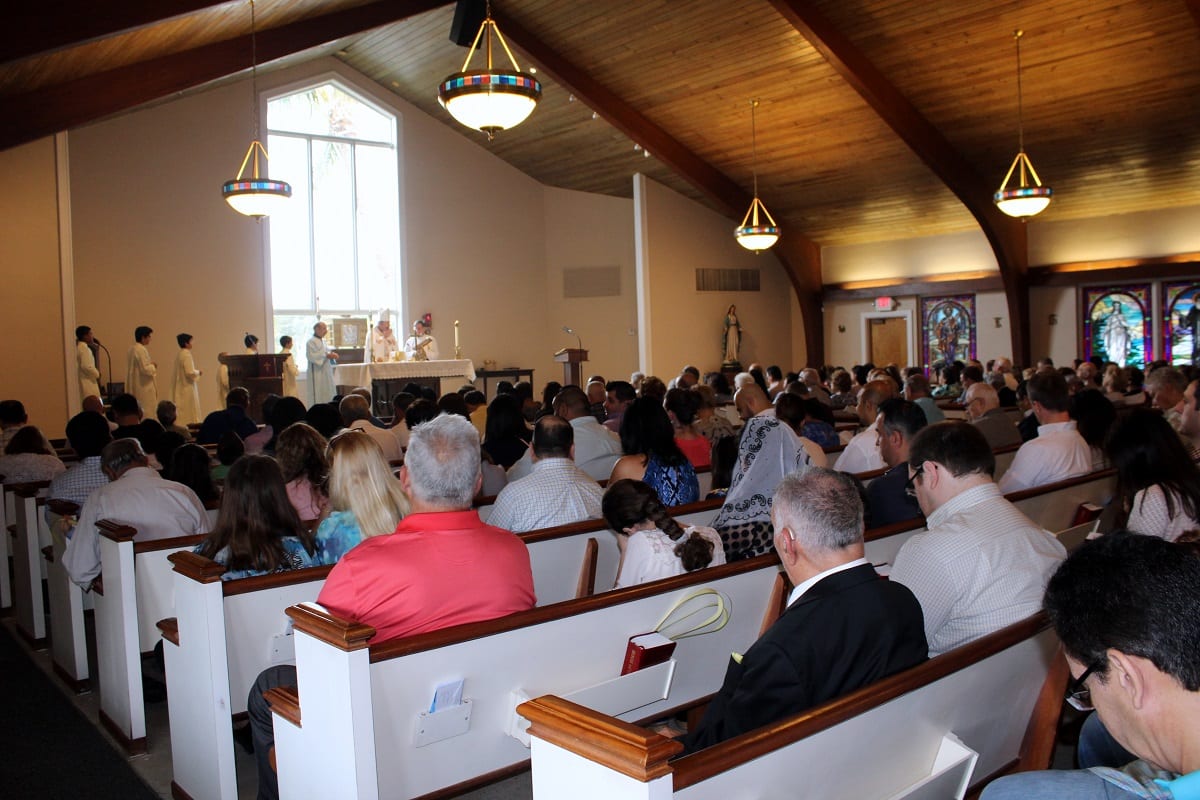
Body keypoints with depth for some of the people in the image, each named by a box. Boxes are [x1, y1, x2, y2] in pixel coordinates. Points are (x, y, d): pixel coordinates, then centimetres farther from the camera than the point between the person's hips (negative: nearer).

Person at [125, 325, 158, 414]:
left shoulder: (131, 349, 12)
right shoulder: (141, 350, -17)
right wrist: (153, 366, -3)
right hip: (143, 387, -10)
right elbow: (145, 369, -21)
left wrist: (150, 364, 14)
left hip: (133, 387, 10)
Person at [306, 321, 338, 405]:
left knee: (328, 396, 7)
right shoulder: (311, 342, -8)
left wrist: (332, 355, 2)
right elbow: (311, 356, -21)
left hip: (327, 373, 9)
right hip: (317, 373, -9)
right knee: (318, 396, -9)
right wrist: (327, 355, -23)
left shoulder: (323, 341, 17)